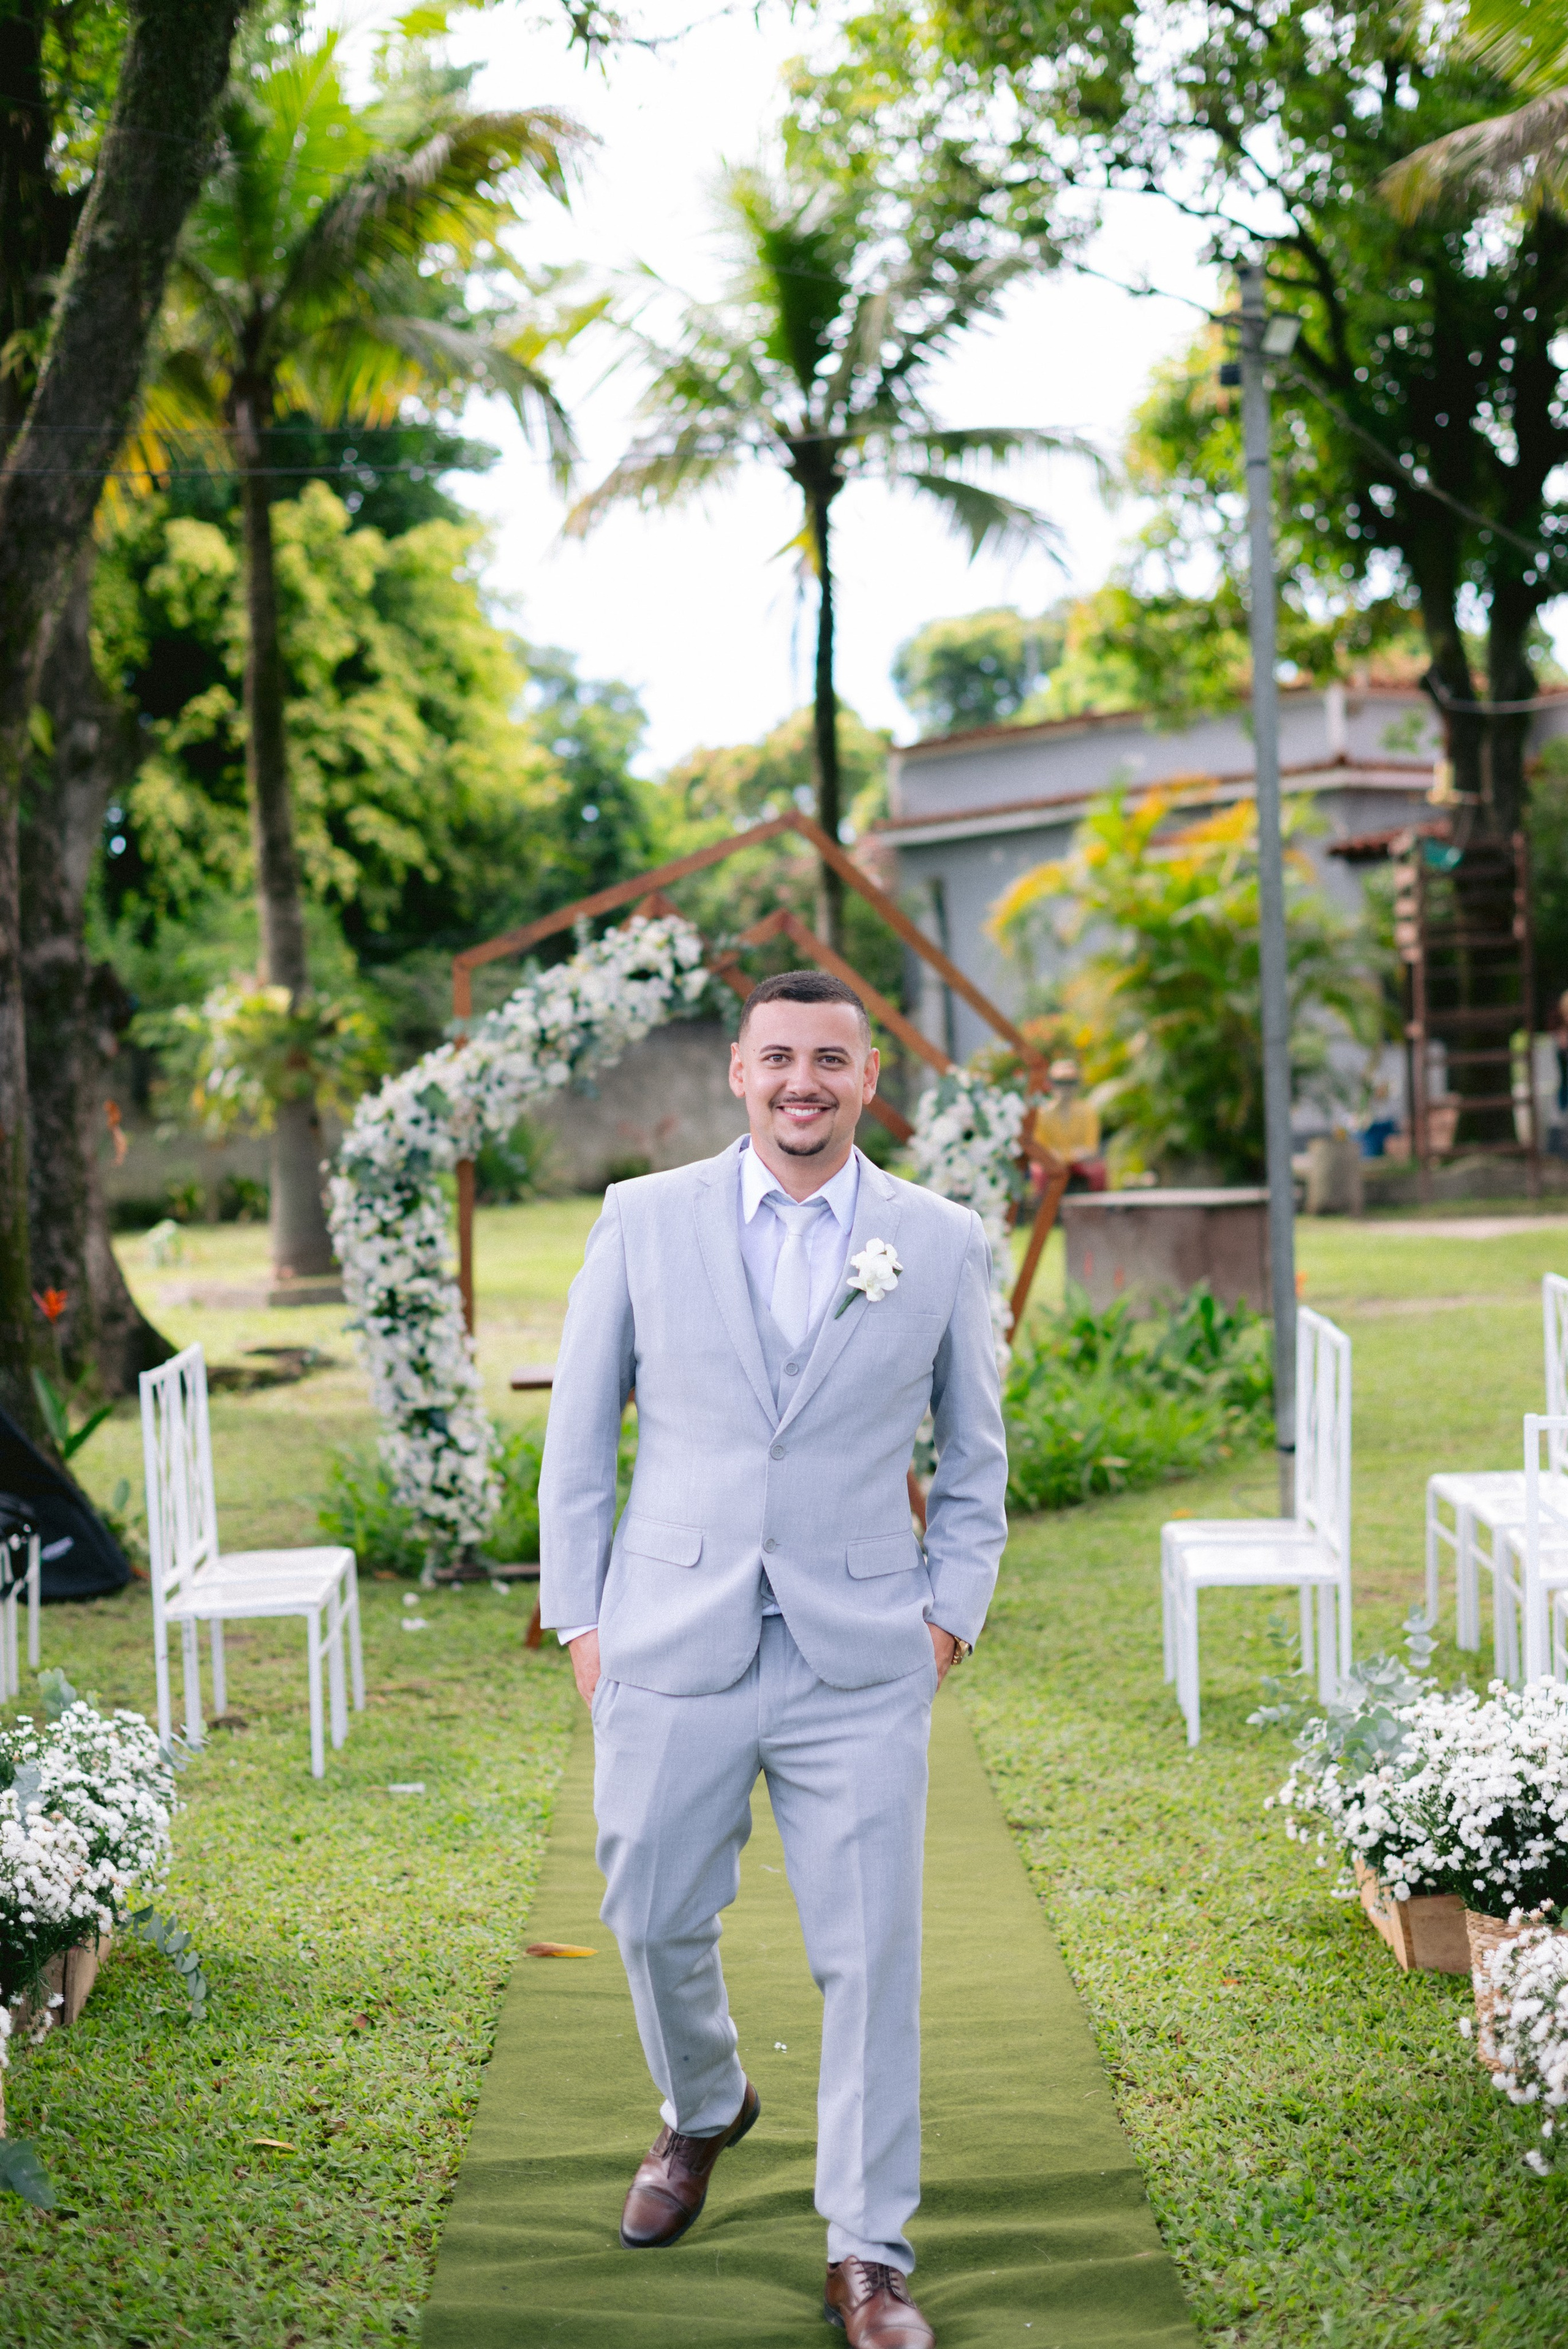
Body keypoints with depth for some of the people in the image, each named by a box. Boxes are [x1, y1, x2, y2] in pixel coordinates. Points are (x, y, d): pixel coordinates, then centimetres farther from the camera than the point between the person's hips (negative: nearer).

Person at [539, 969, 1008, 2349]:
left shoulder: (943, 1244, 2)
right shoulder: (643, 1221, 2)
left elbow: (975, 1453, 12)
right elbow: (581, 1432, 7)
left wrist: (952, 1611, 3)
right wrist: (578, 1614, 3)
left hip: (862, 1661, -1)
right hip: (671, 1649, 1)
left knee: (871, 1956, 0)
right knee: (655, 1922, 12)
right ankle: (702, 2113, 44)